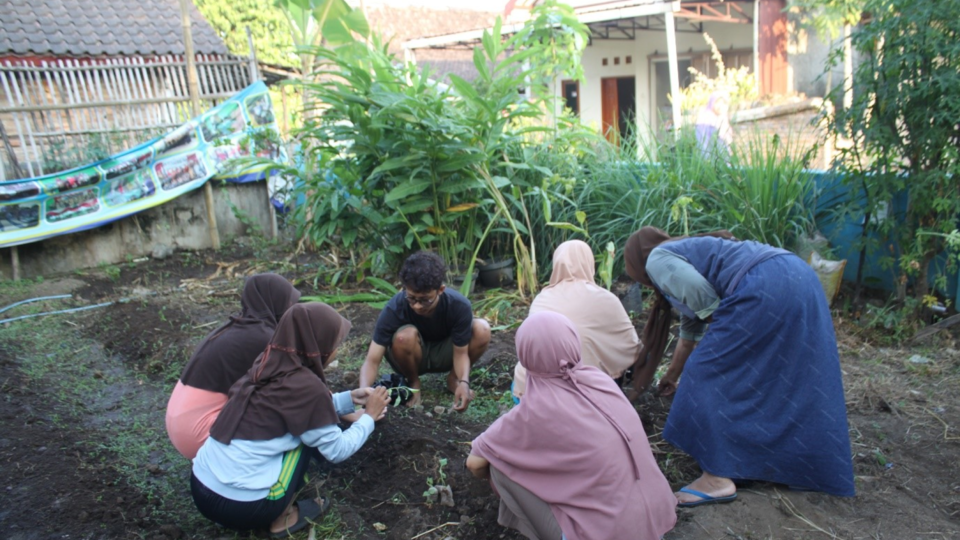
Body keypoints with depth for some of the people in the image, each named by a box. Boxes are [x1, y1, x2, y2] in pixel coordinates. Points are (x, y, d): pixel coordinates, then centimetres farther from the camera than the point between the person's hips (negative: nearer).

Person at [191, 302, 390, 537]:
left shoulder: (268, 364, 3)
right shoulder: (306, 386, -18)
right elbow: (337, 451, -6)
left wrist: (350, 398, 17)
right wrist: (369, 416, 7)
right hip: (239, 506, -7)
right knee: (313, 436, 5)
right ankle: (282, 518, 10)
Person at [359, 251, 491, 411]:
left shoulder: (459, 306, -29)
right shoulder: (394, 308, -32)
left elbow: (460, 352, -21)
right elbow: (372, 361, -32)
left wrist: (464, 383, -40)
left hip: (443, 355, 1)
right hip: (412, 357, -1)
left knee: (482, 329, -27)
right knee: (405, 336, -37)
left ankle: (453, 379, 0)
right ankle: (413, 383, -4)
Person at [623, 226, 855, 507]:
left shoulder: (657, 260, 6)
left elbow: (700, 292, -16)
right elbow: (690, 332, 41)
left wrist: (714, 317, 5)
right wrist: (672, 376, 53)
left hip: (764, 290, -10)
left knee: (709, 372, -4)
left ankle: (719, 478, -1)